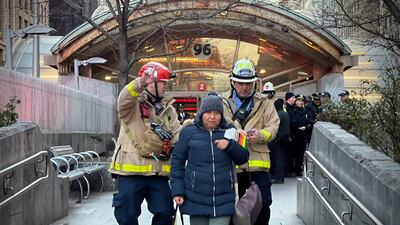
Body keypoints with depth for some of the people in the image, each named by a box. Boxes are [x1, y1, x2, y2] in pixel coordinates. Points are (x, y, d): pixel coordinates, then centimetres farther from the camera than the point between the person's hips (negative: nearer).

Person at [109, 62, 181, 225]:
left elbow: (178, 137, 10)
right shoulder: (134, 104, -4)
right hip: (131, 171, -5)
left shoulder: (168, 109, 14)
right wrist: (140, 83, -47)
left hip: (158, 172, 5)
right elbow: (123, 100, -29)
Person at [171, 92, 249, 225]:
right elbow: (177, 161, 3)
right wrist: (177, 190, -3)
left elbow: (243, 158, 9)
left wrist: (230, 146, -10)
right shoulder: (189, 132, 1)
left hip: (223, 200, 1)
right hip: (196, 200, -1)